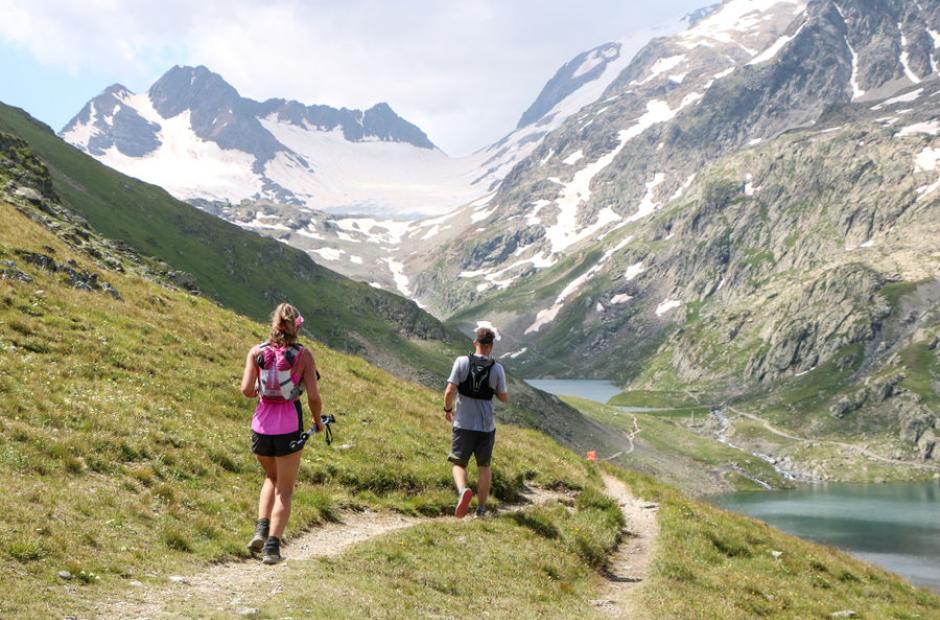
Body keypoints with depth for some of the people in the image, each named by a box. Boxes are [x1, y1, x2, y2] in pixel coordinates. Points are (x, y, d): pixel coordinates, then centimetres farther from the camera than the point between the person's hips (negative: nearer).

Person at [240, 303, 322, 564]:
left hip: (261, 425, 3)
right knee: (285, 490, 10)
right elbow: (314, 397, -9)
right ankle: (272, 546, 1)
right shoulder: (303, 355, -6)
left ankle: (261, 529, 10)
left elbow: (246, 390, -9)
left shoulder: (257, 352, 0)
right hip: (290, 427, -3)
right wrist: (318, 422, 8)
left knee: (271, 478, 27)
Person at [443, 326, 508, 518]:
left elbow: (450, 391, -12)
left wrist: (448, 409, 6)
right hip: (486, 426, 1)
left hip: (464, 424, -1)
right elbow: (504, 398, 1)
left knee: (459, 464, 6)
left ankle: (463, 490, -25)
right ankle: (481, 508, 21)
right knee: (484, 467, 16)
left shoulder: (462, 362, -8)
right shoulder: (497, 368, -6)